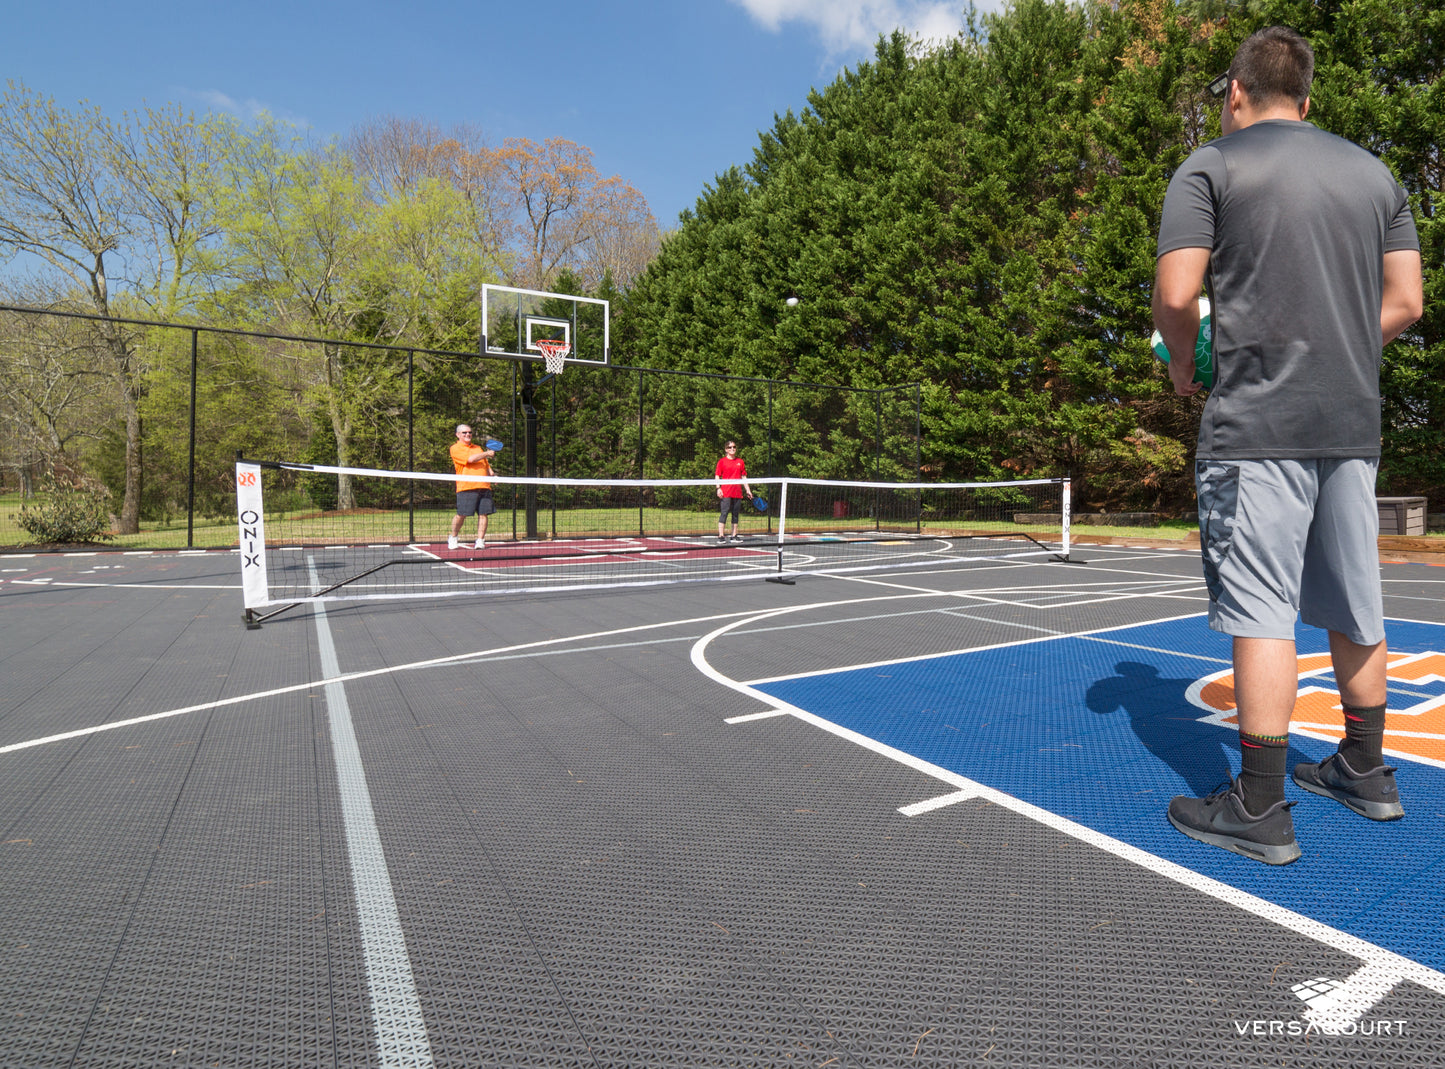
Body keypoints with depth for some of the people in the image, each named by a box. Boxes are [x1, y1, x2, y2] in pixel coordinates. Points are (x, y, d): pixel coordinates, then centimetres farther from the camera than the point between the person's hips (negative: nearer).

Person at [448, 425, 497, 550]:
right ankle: (453, 538, 15)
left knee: (483, 514, -4)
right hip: (466, 487, -5)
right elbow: (470, 459, -10)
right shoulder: (455, 448, 5)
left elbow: (486, 465, 30)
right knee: (461, 515, -6)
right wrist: (486, 454, -1)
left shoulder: (478, 448, 26)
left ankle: (480, 541, -1)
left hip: (484, 486, 5)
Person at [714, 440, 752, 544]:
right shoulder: (722, 461, 2)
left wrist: (748, 490, 12)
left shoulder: (740, 461, 13)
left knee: (736, 514, 9)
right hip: (725, 492, -4)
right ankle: (721, 536, -7)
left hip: (738, 492, 4)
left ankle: (734, 536, 16)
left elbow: (744, 477, 16)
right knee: (724, 513, -8)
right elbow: (717, 476, 0)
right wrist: (718, 488, -12)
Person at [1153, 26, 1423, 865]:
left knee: (1262, 613, -5)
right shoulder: (1377, 173, 18)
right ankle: (1365, 773, 31)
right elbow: (1405, 302, 13)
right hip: (1354, 420, 7)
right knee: (1353, 605, 16)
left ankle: (1260, 811, 2)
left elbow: (1177, 296, -11)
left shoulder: (1210, 167, 0)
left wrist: (1184, 361, 6)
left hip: (1258, 422, -6)